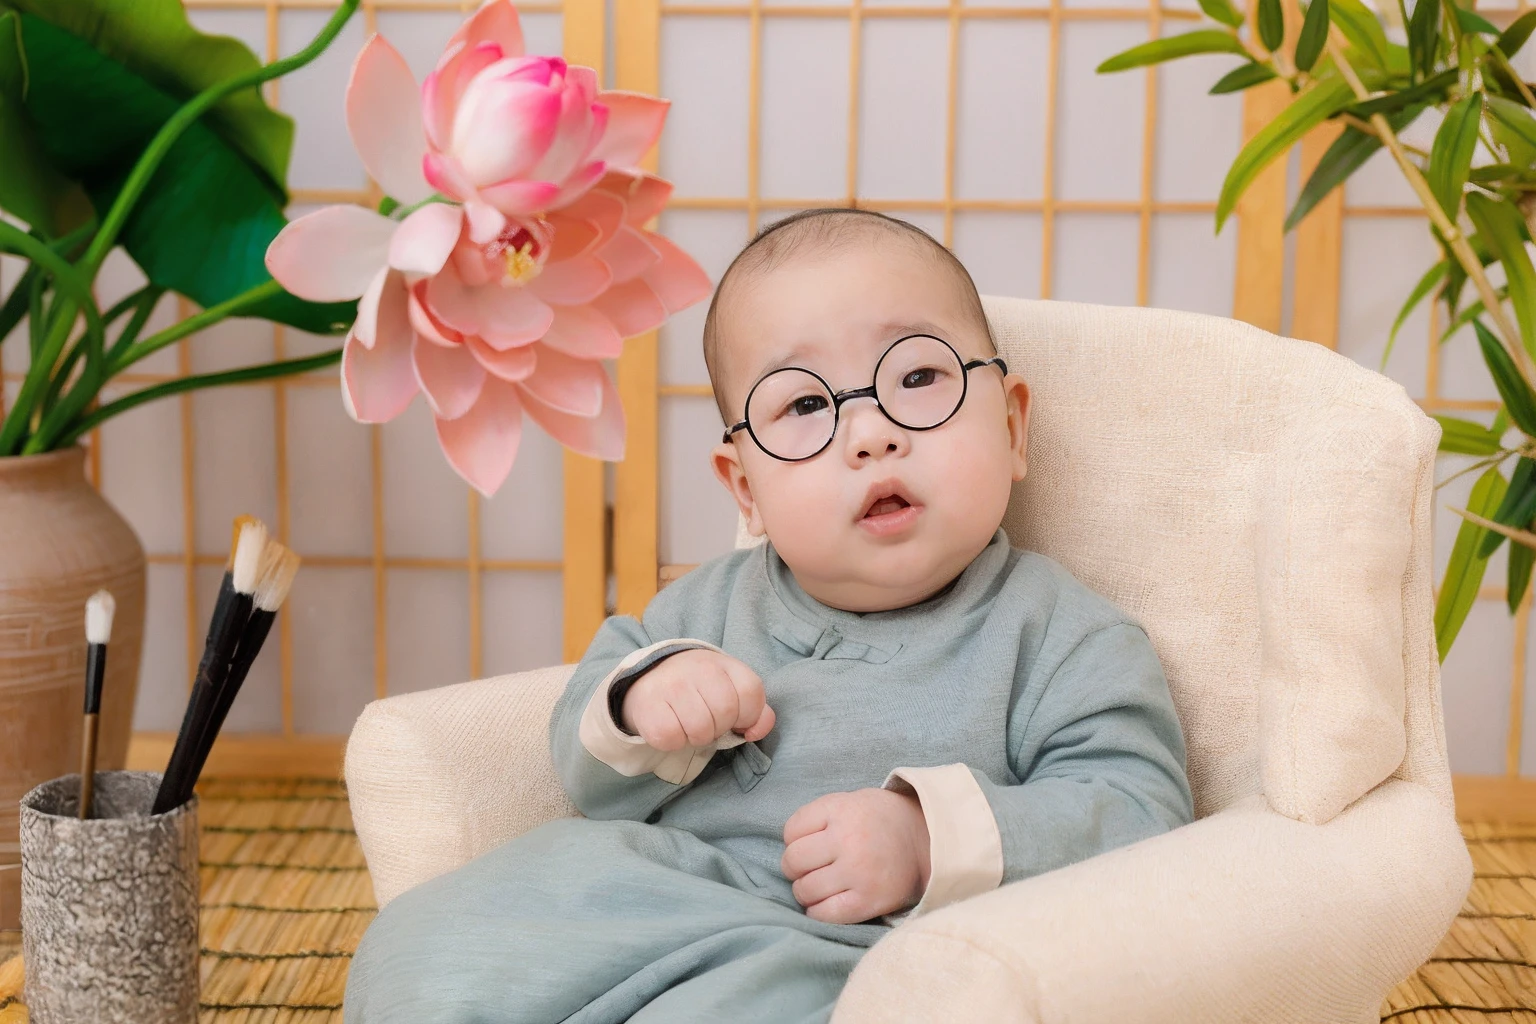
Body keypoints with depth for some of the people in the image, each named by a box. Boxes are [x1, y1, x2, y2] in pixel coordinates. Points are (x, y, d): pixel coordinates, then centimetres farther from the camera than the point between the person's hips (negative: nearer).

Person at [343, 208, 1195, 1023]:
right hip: (660, 895, 5)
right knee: (422, 950, -10)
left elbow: (1140, 813, -10)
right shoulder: (712, 605, 15)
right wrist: (637, 705, -5)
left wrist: (932, 840, -23)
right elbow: (588, 776, 19)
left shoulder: (1060, 635, 0)